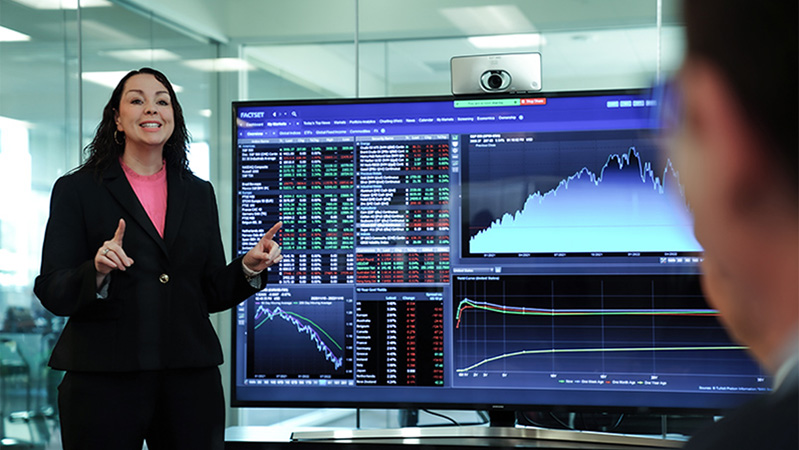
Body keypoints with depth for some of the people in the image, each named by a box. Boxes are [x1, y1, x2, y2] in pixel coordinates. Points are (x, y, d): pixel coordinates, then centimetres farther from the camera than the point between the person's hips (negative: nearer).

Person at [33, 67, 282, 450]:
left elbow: (212, 294, 14)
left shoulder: (199, 193, 13)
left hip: (190, 382, 3)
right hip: (104, 381, -3)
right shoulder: (77, 190, 3)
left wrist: (249, 267, -4)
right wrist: (97, 272, -23)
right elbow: (52, 295, -5)